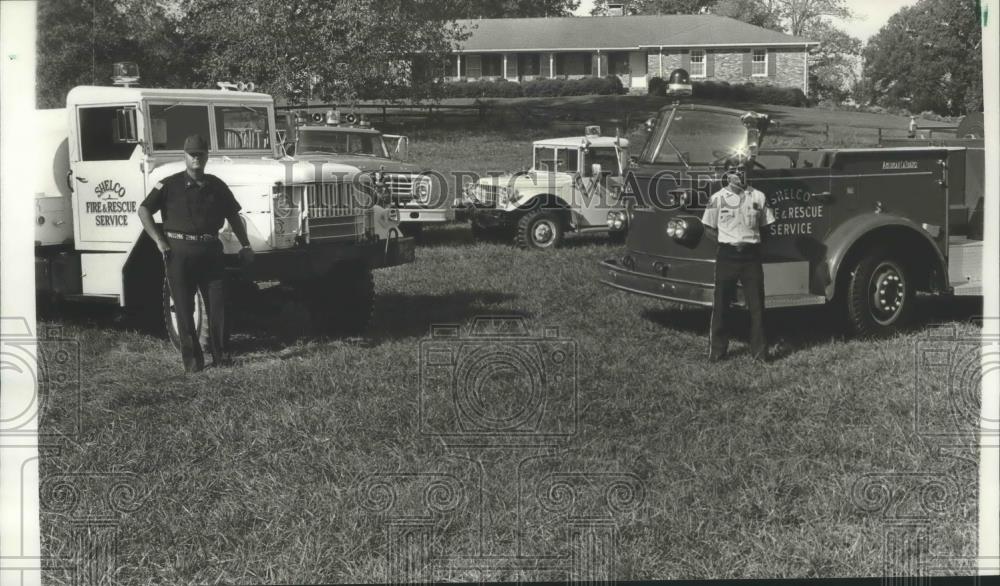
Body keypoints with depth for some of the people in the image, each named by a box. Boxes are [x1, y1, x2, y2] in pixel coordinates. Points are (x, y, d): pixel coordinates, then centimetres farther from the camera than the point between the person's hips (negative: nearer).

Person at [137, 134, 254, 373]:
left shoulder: (216, 186, 10)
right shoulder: (170, 185, -1)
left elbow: (233, 216, 18)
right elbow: (143, 211, -1)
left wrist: (246, 246, 14)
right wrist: (159, 241, -7)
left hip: (210, 252, 3)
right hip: (179, 252, -3)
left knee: (218, 304, 2)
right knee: (184, 308, 2)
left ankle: (221, 354, 11)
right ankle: (192, 359, 8)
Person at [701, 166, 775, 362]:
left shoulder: (758, 197, 4)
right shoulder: (718, 198, 0)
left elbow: (764, 228, 12)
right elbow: (710, 228, 5)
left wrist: (754, 243, -3)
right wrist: (729, 242, -6)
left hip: (751, 256, 1)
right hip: (727, 256, -1)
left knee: (756, 304, 2)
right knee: (721, 304, 3)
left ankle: (759, 350, 11)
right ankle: (717, 350, 13)